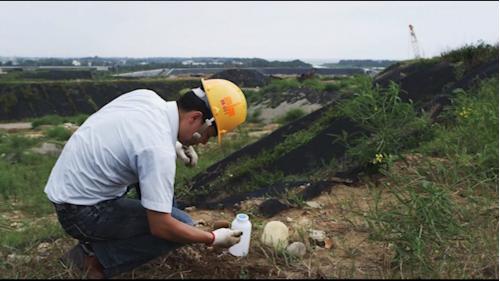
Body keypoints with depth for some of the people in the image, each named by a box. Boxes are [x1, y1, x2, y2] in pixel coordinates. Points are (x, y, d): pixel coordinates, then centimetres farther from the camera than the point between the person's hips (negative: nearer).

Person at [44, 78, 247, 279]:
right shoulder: (158, 150, -30)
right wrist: (213, 239, -9)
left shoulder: (146, 96, -6)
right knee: (182, 225, -10)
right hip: (82, 212, -9)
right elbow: (161, 227, -24)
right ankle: (94, 256, -4)